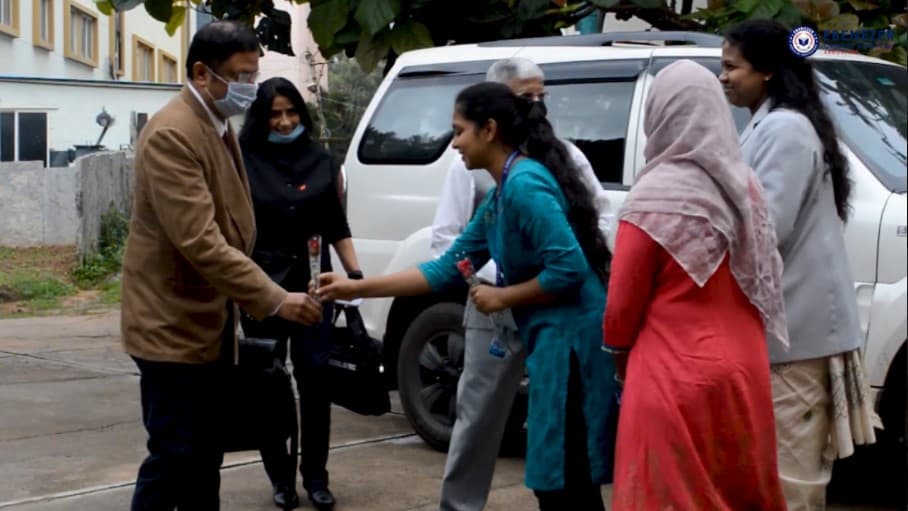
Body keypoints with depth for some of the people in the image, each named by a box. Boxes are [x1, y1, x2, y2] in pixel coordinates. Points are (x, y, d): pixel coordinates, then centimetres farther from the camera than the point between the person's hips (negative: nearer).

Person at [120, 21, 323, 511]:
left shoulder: (218, 127, 12)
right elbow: (199, 241, -29)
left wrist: (240, 306, 17)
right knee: (174, 453, -7)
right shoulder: (171, 135, -20)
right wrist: (275, 300, -30)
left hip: (211, 319, 10)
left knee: (206, 451, 14)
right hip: (174, 321, -10)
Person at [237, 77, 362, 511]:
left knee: (315, 380, 2)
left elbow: (337, 227, 15)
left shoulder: (322, 162, 8)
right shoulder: (243, 162, -3)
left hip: (313, 285, 2)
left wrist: (355, 273, 7)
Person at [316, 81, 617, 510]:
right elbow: (446, 269, 15)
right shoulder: (502, 194, 15)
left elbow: (569, 268, -23)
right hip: (555, 338, 10)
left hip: (570, 338, -10)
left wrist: (503, 297, -11)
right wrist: (356, 288, 13)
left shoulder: (524, 185, -16)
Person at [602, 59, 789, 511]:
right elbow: (765, 284, 13)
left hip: (676, 381, -6)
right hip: (742, 375, 6)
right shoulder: (746, 188, 4)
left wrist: (619, 355, 11)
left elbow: (623, 304, -7)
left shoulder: (654, 197, -14)